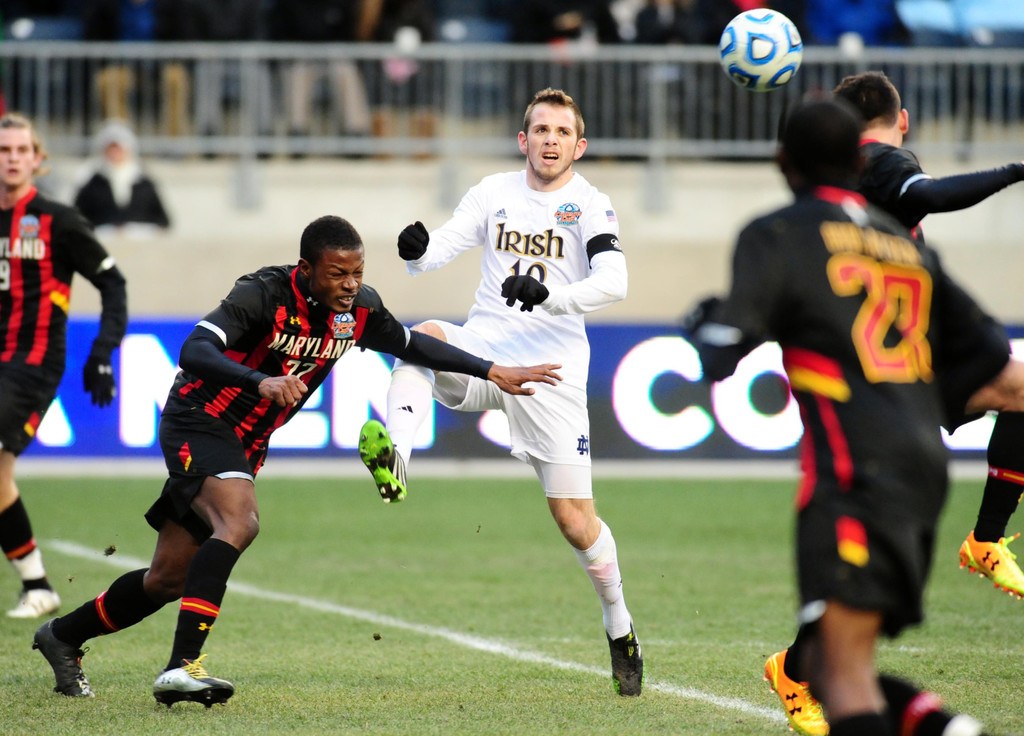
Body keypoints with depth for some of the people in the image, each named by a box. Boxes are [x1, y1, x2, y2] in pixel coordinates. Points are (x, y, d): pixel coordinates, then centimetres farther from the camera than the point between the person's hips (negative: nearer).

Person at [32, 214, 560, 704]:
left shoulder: (358, 309, -4)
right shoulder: (263, 295, -24)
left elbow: (410, 344, 14)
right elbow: (195, 351, -36)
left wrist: (493, 373, 10)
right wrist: (260, 382, -52)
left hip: (244, 443, 7)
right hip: (197, 424, -7)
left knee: (167, 581, 10)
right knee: (239, 522, -33)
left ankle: (62, 636, 32)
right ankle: (181, 667, -37)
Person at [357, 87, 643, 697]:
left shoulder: (591, 205, -1)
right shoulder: (494, 193, 10)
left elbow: (613, 283, -16)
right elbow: (441, 247, 3)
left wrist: (549, 295, -32)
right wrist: (417, 250, -22)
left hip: (550, 372, -2)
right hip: (481, 355, 3)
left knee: (575, 521, -4)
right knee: (425, 335, -32)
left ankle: (620, 629, 19)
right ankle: (394, 457, -49)